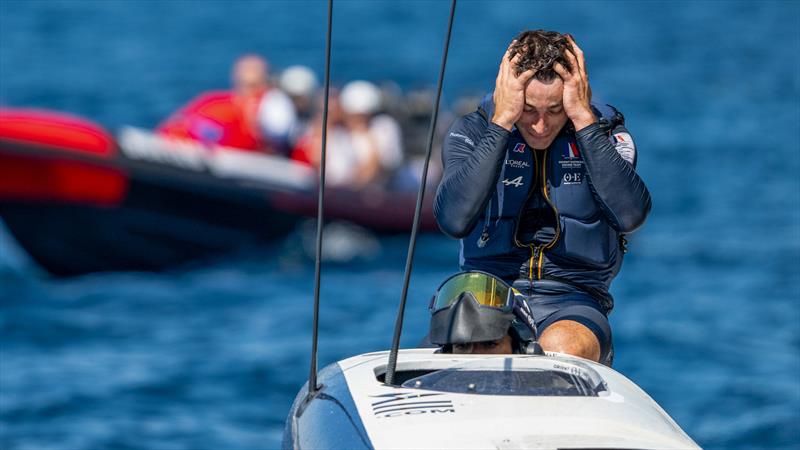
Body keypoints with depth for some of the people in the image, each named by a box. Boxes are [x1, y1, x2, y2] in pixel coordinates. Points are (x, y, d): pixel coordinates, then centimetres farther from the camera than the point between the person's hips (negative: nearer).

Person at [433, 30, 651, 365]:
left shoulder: (606, 133, 2)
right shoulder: (472, 132, 2)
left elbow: (630, 215, -19)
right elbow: (455, 219, -18)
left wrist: (583, 119, -17)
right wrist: (502, 121, -18)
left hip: (573, 302, 0)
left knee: (561, 351, -35)